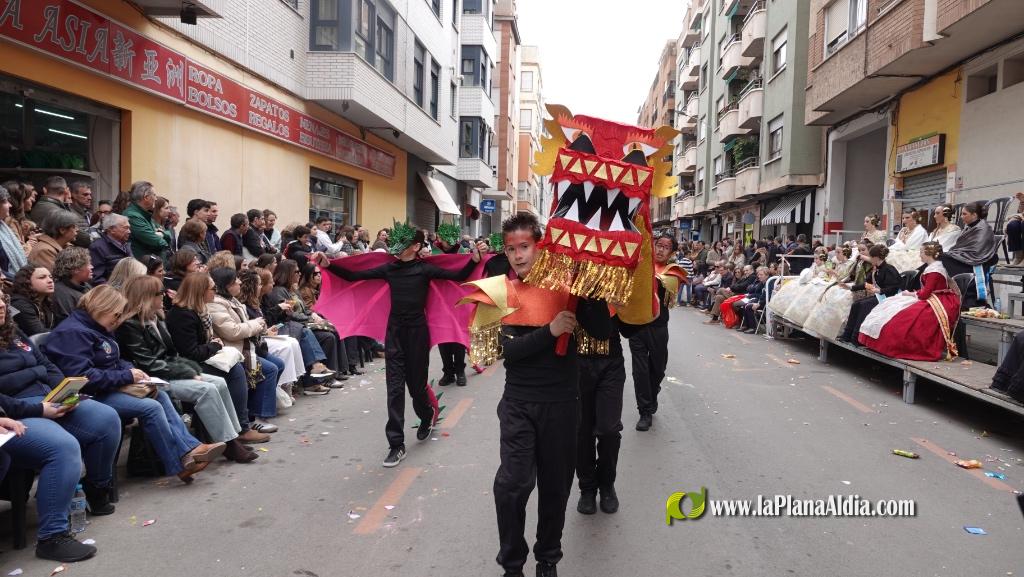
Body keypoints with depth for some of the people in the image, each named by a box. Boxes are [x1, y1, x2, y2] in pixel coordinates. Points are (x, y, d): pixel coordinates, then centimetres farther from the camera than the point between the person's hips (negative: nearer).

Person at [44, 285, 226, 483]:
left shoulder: (98, 329, 16)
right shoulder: (73, 333, -16)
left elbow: (115, 362, 25)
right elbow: (82, 377, -27)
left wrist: (132, 370, 2)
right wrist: (127, 376, -20)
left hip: (110, 388, 10)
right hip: (93, 396, -10)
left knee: (160, 396, -4)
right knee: (150, 407, -22)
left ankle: (190, 447, -11)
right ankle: (181, 462, -15)